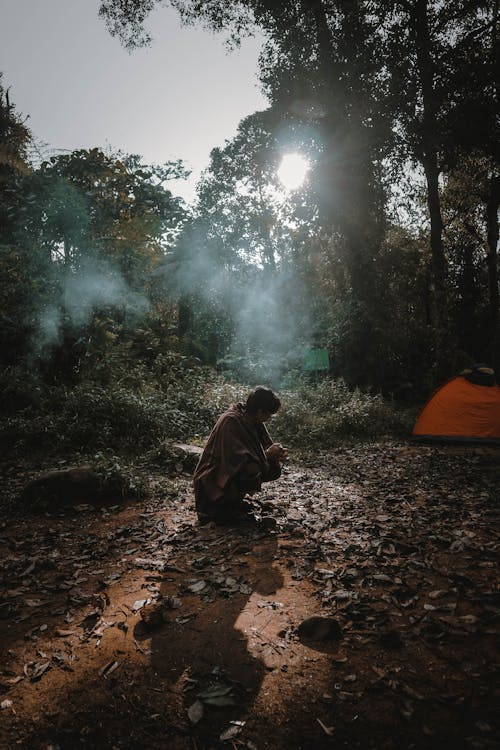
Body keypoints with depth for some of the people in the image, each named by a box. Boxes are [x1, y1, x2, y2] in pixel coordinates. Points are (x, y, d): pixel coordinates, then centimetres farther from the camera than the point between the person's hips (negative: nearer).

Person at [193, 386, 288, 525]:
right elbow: (239, 461, -29)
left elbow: (266, 445, 8)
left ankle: (234, 502, 9)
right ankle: (221, 508, -6)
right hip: (213, 483, -9)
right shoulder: (231, 421, -25)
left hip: (235, 478, 9)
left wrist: (276, 455, -14)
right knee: (254, 472, -29)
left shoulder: (254, 421, 0)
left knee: (274, 469, 0)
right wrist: (268, 455, -21)